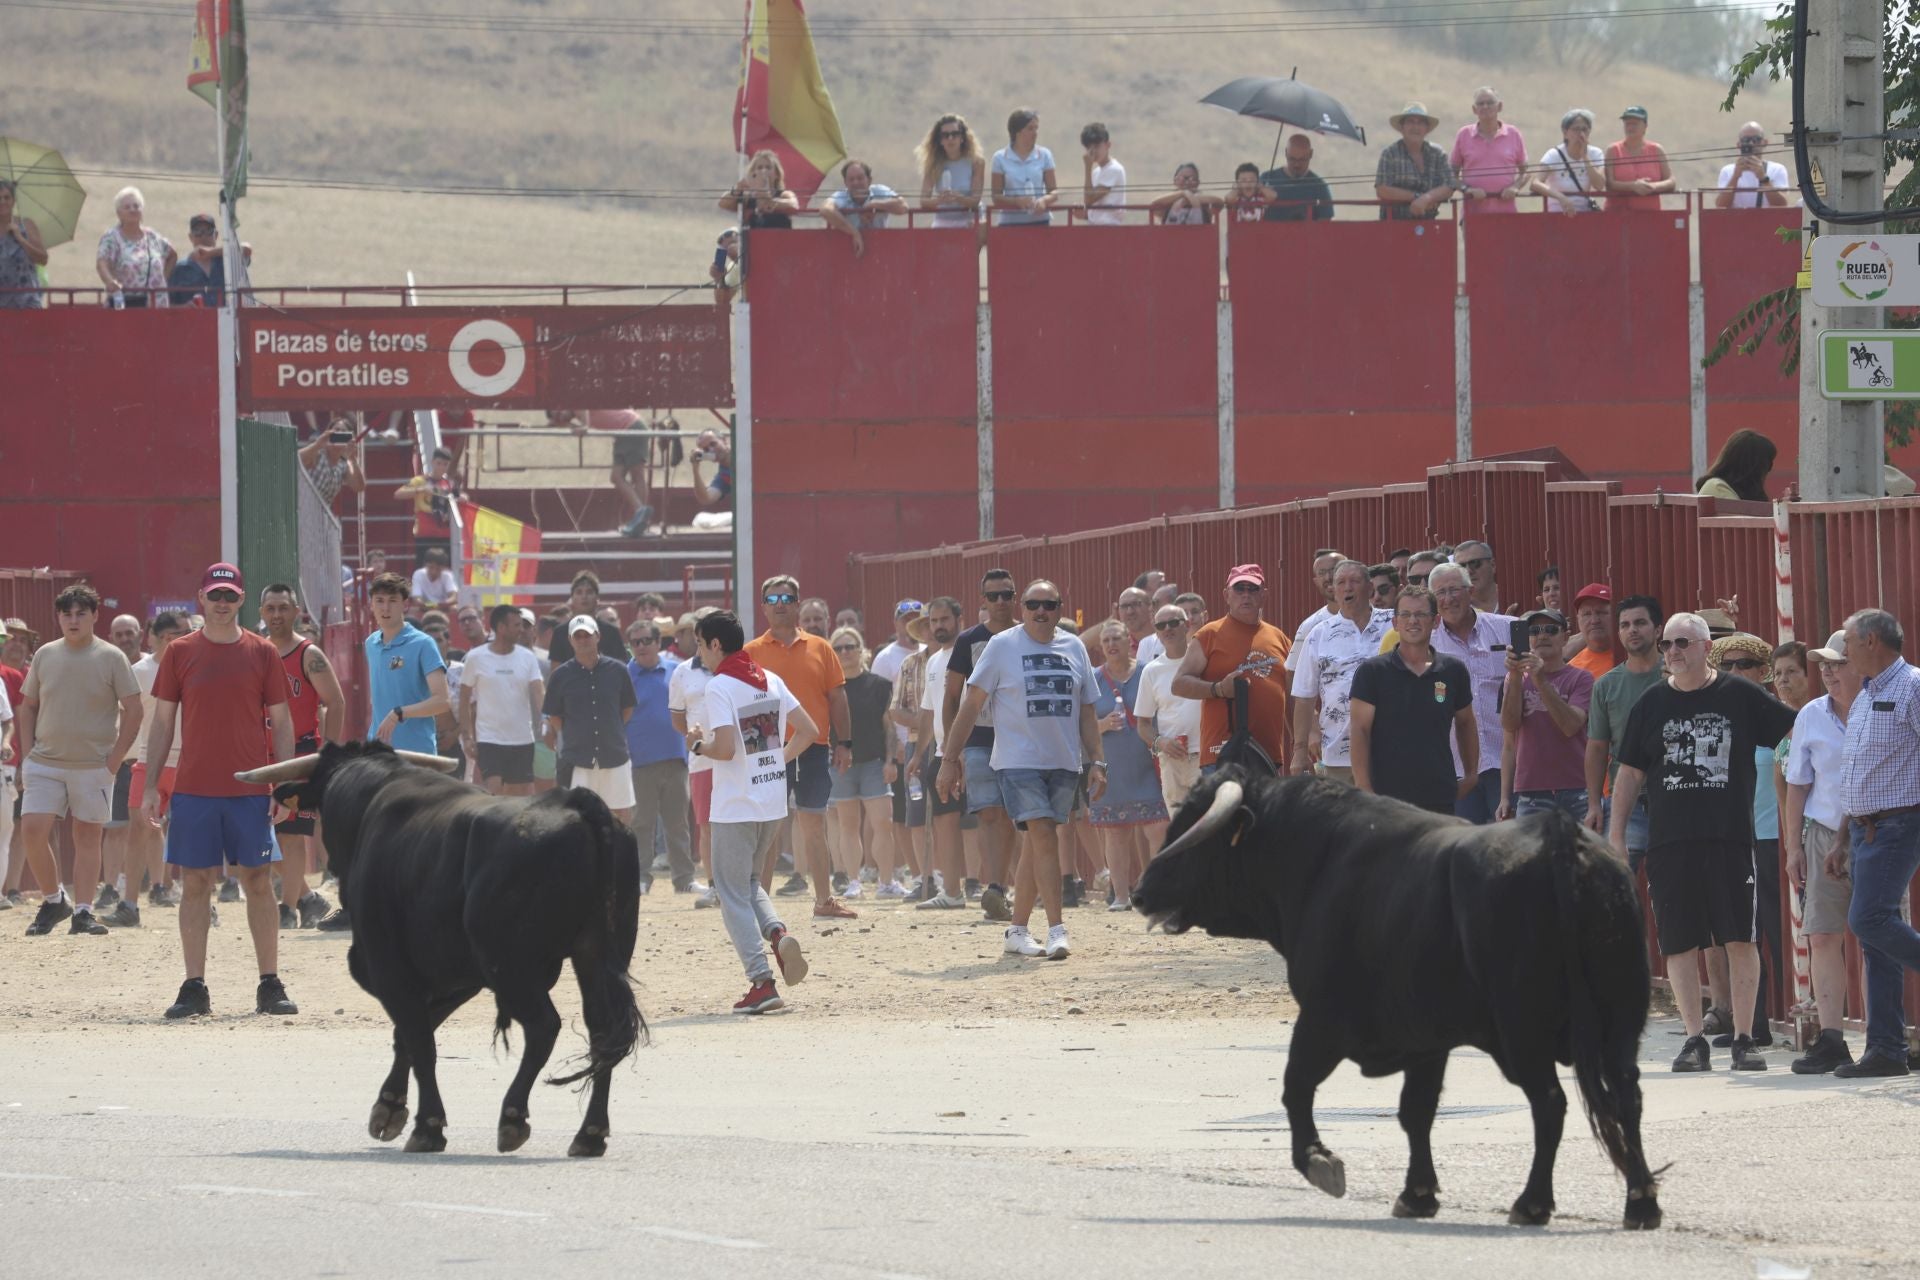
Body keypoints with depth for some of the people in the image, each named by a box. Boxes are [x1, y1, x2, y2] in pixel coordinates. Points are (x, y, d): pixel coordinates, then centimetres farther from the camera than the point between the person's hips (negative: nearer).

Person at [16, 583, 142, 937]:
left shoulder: (111, 658, -3)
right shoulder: (45, 656, 7)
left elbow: (133, 710, -3)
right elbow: (27, 707, 15)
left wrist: (114, 760, -8)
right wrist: (27, 755, 4)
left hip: (93, 765, -3)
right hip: (44, 763, 3)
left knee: (87, 836, 2)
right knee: (32, 831, -8)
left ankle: (83, 911, 7)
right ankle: (54, 898, 10)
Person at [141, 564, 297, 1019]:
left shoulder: (261, 653, 4)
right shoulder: (180, 653, 5)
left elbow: (281, 722, 6)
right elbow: (162, 722, 8)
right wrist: (151, 786, 2)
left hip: (251, 791, 0)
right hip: (193, 789, 0)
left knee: (259, 882, 1)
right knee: (195, 884, 1)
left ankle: (270, 986, 6)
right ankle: (194, 989, 4)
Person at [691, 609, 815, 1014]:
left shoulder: (718, 688, -14)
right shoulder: (770, 681, 7)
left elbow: (725, 748, -23)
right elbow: (808, 731, 8)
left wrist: (698, 745, -4)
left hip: (736, 808, -7)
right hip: (774, 803, 7)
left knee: (732, 893, 1)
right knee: (751, 883, 22)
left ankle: (762, 981, -6)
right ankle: (778, 933, -7)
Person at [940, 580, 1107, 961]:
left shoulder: (1074, 648, 10)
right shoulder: (1003, 646, -1)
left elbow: (1086, 712, 15)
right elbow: (971, 704, 0)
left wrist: (1096, 762, 9)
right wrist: (951, 758, -4)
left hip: (1064, 763, 4)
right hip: (1018, 759, -4)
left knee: (1035, 845, 7)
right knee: (1043, 837, -15)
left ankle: (1017, 930, 14)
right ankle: (1057, 930, -17)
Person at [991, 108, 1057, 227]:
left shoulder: (1044, 155, 6)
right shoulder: (1001, 158, 2)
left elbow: (1053, 192, 7)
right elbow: (996, 197, 1)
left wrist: (1044, 200, -17)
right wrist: (1017, 201, -19)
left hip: (1039, 221, 1)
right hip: (1010, 223, -1)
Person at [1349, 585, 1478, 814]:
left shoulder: (1453, 671, 9)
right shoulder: (1372, 672, -1)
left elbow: (1465, 724, 23)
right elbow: (1360, 731, -4)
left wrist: (1471, 774, 20)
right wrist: (1363, 789, -12)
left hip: (1440, 796, 3)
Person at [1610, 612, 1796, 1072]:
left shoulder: (1740, 696, 4)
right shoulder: (1652, 704, 10)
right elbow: (1630, 773, 13)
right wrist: (1616, 834, 9)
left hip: (1731, 839, -2)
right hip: (1669, 841, 2)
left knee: (1740, 940, -5)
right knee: (1680, 945, 1)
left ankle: (1743, 1039, 1)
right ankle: (1694, 1039, 7)